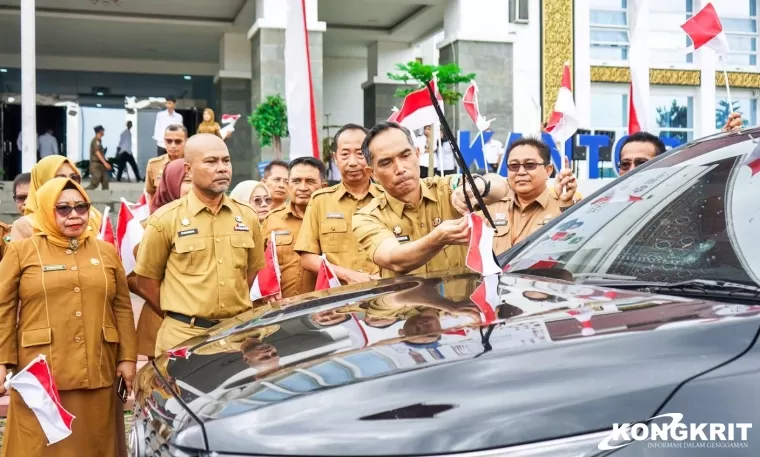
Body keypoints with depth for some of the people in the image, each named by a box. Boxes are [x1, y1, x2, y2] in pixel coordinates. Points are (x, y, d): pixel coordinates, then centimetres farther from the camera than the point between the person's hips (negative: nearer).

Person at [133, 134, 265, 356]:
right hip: (184, 337, -3)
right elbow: (146, 282, 0)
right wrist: (180, 318, 2)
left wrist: (235, 315, 9)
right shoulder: (166, 219, -4)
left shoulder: (247, 217, 7)